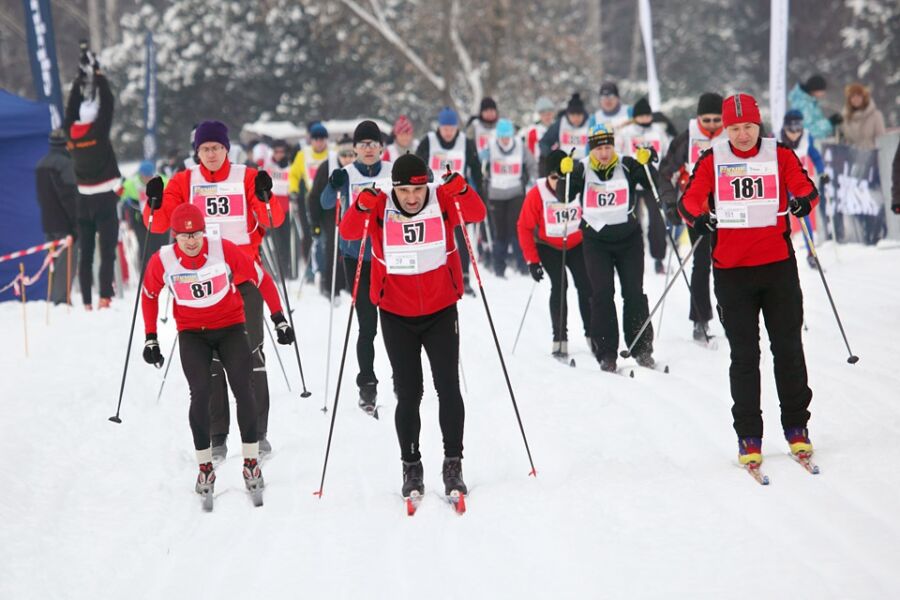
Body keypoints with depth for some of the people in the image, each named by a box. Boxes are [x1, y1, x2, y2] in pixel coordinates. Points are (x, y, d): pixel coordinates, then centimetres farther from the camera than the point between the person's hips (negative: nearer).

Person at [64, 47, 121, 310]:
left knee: (85, 252, 8)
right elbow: (108, 100, -4)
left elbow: (71, 107, 17)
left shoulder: (71, 131, 1)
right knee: (107, 249, -7)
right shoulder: (99, 130, -12)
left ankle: (87, 302, 7)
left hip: (84, 199, 5)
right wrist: (96, 73, 5)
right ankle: (104, 296, -18)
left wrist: (80, 79, 22)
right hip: (105, 197, -5)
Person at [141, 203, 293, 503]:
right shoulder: (162, 260, -15)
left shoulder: (223, 249, -19)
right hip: (192, 334, 0)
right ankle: (204, 467, -3)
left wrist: (279, 319, -6)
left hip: (230, 327, 0)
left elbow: (261, 278, -7)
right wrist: (150, 339, 6)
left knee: (243, 390, -12)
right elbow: (149, 295, 6)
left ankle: (251, 463, 0)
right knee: (200, 394, -16)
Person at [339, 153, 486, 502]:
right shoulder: (379, 207, -11)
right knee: (408, 394, 5)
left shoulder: (443, 201, -10)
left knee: (448, 388, -2)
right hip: (397, 316, 0)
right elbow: (348, 232, -22)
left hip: (441, 312, 0)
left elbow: (477, 214, -22)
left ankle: (453, 465, 7)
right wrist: (362, 207, -40)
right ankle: (411, 468, 16)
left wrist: (461, 191, -39)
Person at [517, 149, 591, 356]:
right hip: (549, 247, -1)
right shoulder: (537, 194, -22)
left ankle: (592, 335, 5)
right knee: (559, 287, -15)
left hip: (577, 245, 2)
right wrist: (532, 261, -15)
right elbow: (524, 228, -14)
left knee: (586, 285, -6)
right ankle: (560, 338, -8)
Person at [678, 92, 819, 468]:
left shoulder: (781, 155, 4)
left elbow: (805, 187, -4)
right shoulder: (712, 161, 3)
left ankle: (796, 427, 17)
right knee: (744, 355, 2)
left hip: (778, 265, 0)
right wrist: (697, 217, -27)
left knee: (788, 348, 6)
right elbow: (689, 199, -5)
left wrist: (803, 201, -28)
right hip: (732, 270, 0)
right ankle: (748, 436, 8)